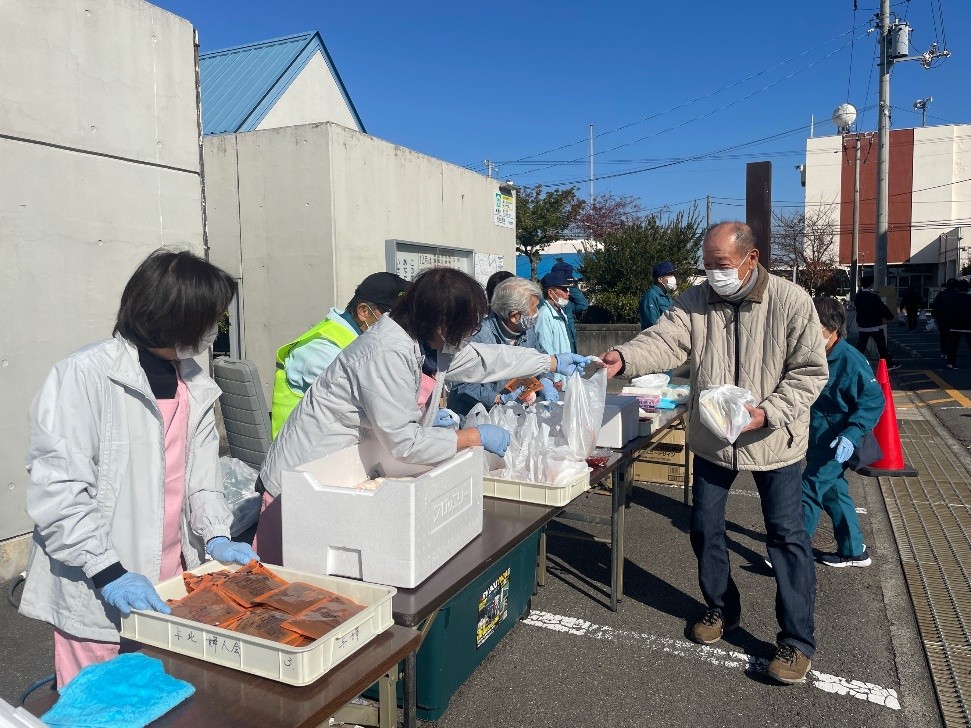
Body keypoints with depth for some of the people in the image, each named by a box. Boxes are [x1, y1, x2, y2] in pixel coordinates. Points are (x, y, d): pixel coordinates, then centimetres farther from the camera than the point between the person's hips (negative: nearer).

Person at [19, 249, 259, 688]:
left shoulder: (194, 382, 6)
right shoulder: (85, 375, -15)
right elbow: (56, 491, -18)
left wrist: (216, 536, -1)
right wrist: (108, 572, -21)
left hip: (170, 589, 6)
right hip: (98, 597, -6)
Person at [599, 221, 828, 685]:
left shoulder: (791, 302, -13)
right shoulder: (695, 300, -5)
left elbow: (810, 371, -11)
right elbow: (665, 340, -20)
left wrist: (766, 412, -23)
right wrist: (625, 358, -40)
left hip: (773, 440, -3)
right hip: (711, 438, 3)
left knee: (787, 537, 5)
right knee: (705, 528, 13)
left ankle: (797, 641, 21)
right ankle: (721, 608, 38)